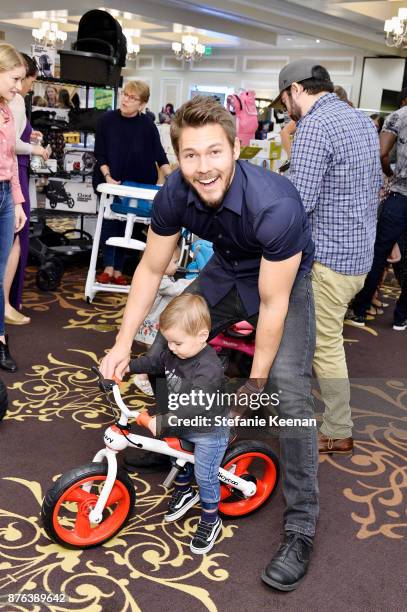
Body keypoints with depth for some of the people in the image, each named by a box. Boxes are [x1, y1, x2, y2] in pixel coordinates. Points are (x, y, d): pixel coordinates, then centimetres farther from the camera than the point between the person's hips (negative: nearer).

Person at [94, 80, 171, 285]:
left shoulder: (147, 126, -8)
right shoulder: (107, 120, -7)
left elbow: (160, 155, -7)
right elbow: (100, 154, -4)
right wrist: (108, 177, -15)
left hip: (137, 184, 0)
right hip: (110, 181, 0)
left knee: (126, 225, 5)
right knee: (109, 222, 1)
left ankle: (118, 269, 13)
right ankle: (108, 267, 9)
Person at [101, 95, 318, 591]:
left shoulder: (275, 205, -38)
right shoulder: (174, 195, -22)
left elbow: (272, 304, -29)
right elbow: (151, 269, -7)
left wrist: (255, 381, -20)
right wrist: (123, 344, -9)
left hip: (284, 279, -5)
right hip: (227, 270, 5)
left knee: (290, 390, -20)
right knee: (162, 354, -1)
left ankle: (301, 529, -5)